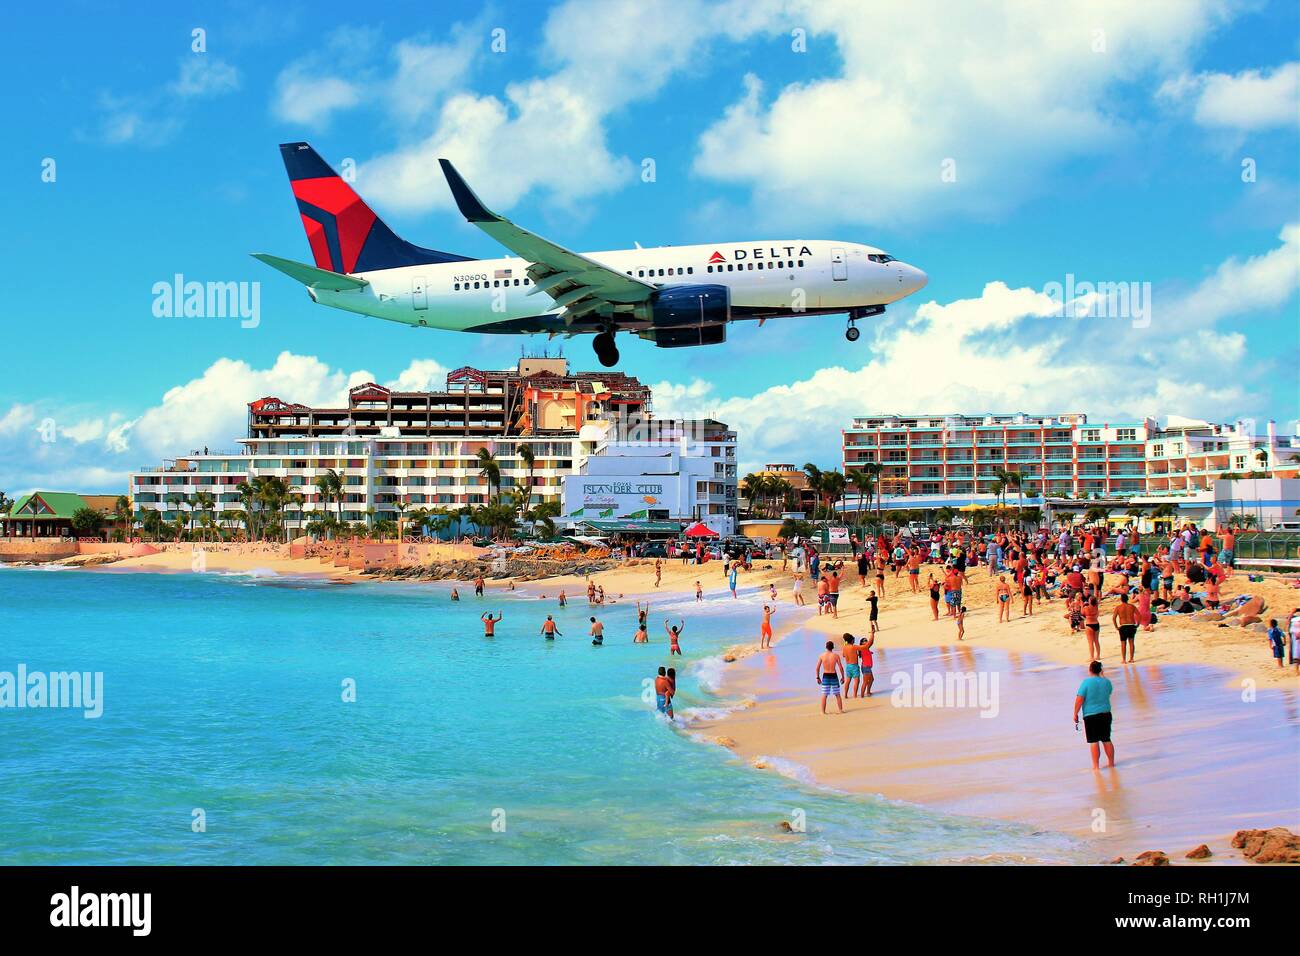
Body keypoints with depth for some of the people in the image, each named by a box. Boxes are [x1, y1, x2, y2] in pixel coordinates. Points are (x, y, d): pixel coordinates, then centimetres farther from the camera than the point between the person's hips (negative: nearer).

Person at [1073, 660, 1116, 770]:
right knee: (1107, 740, 15)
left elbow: (1079, 700, -15)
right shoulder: (1106, 682, 1)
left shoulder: (1086, 682, -13)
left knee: (1094, 741, 1)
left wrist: (1075, 714, -4)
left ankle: (1096, 765, 4)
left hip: (1090, 716, -4)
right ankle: (1111, 762, 24)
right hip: (1106, 714, 4)